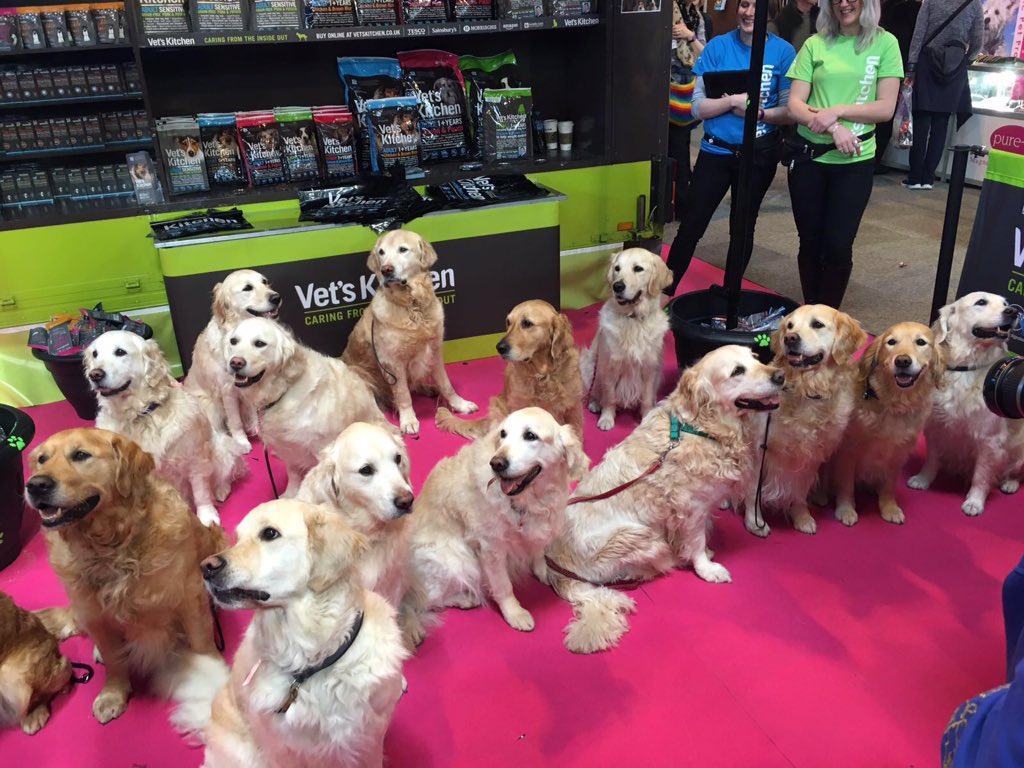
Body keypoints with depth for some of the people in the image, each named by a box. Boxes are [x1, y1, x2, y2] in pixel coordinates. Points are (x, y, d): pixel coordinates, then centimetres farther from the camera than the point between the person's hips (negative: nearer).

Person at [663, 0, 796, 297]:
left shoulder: (783, 51, -5)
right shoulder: (718, 47, -5)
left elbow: (789, 111, -3)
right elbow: (698, 107, -8)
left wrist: (756, 111, -20)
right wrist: (734, 100, -22)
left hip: (759, 154, 1)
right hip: (716, 151, 0)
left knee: (742, 228, 14)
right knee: (691, 226, -2)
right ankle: (664, 292, 10)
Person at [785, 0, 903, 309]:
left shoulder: (885, 43, 0)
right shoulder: (815, 44, 3)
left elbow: (886, 108, -5)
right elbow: (795, 104, -3)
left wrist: (837, 111, -17)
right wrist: (833, 127, -18)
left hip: (855, 161, -1)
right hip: (809, 156, 2)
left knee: (837, 246, 0)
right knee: (810, 243, 9)